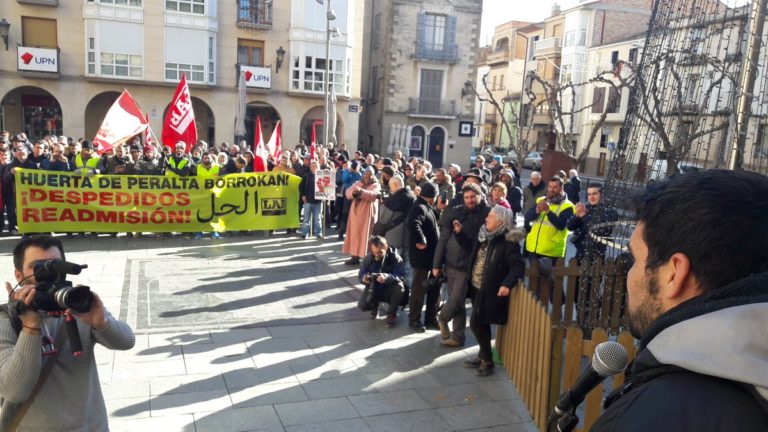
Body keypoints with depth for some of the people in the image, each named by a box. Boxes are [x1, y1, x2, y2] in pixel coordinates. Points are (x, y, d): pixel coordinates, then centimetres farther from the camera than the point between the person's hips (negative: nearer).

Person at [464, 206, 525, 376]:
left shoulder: (508, 242, -17)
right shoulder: (484, 236, 5)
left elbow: (518, 266, -22)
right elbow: (472, 254, 21)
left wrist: (507, 284, -35)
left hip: (490, 291, -8)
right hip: (477, 288, 8)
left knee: (476, 323, -7)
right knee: (481, 324, 16)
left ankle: (487, 361, 8)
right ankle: (483, 356, 31)